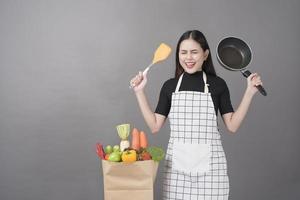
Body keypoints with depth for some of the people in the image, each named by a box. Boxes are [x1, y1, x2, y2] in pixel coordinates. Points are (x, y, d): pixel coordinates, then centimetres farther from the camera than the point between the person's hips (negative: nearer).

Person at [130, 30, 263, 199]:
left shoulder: (217, 84, 2)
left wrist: (250, 92, -5)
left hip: (209, 163, -1)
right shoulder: (170, 86, 6)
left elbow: (232, 125, 1)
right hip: (177, 162, 1)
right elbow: (155, 126, 3)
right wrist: (140, 92, 2)